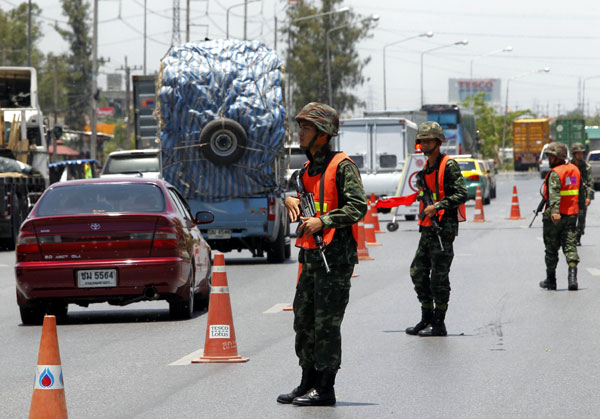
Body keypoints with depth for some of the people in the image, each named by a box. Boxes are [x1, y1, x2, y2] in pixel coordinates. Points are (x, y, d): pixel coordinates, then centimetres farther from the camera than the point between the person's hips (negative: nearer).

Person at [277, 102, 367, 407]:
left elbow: (358, 206, -16)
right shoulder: (308, 168, 17)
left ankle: (325, 389, -1)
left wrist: (323, 221, -21)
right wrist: (292, 201, 6)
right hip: (311, 255, 9)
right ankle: (308, 383, 20)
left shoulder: (342, 165, -9)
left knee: (326, 324, -6)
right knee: (304, 321, 11)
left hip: (335, 255, -9)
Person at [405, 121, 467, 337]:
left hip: (444, 228, -9)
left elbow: (462, 194, -18)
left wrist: (437, 207, -24)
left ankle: (439, 324, 0)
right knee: (418, 272, 9)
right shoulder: (427, 167, 16)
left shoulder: (449, 165, -10)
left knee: (439, 276, -6)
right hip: (427, 228, 9)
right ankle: (427, 318, 19)